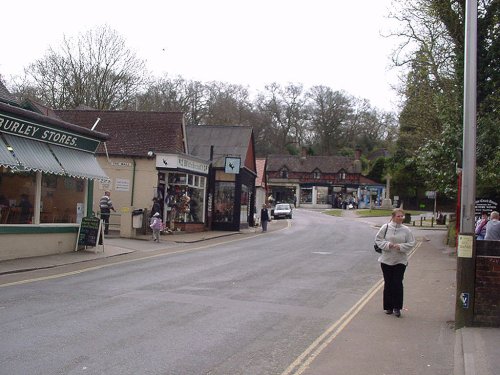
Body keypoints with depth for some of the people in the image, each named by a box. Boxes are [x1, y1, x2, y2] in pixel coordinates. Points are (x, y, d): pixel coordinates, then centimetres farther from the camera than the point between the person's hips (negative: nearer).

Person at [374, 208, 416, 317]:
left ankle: (397, 307, 8)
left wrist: (401, 247, -15)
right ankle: (388, 306, 20)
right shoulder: (385, 227, -3)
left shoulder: (406, 230, -2)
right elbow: (378, 239, -1)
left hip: (400, 261, 0)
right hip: (386, 260, 0)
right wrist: (387, 245, -17)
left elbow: (412, 243, 0)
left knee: (398, 283, -3)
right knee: (388, 284, 8)